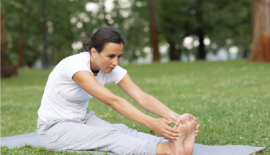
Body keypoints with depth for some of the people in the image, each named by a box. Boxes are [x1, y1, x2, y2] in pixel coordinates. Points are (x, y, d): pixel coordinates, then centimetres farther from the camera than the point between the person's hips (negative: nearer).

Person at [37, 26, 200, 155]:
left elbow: (143, 97, -22)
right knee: (108, 136, -34)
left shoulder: (113, 70, -8)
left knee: (121, 130, -26)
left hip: (82, 121, 6)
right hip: (54, 128, -6)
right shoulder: (75, 65, -29)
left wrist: (176, 117, -38)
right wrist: (151, 123, -49)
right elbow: (113, 101, -40)